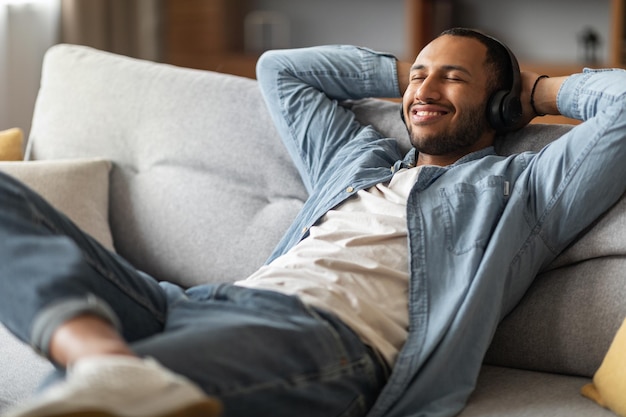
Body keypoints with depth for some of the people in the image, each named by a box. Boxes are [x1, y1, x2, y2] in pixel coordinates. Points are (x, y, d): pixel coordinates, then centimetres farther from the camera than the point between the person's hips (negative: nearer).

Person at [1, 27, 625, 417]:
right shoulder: (356, 155, 38)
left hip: (330, 336, -8)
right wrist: (401, 72, 49)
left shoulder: (521, 188, 20)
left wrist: (539, 91, 28)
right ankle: (100, 352, -41)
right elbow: (280, 68, 51)